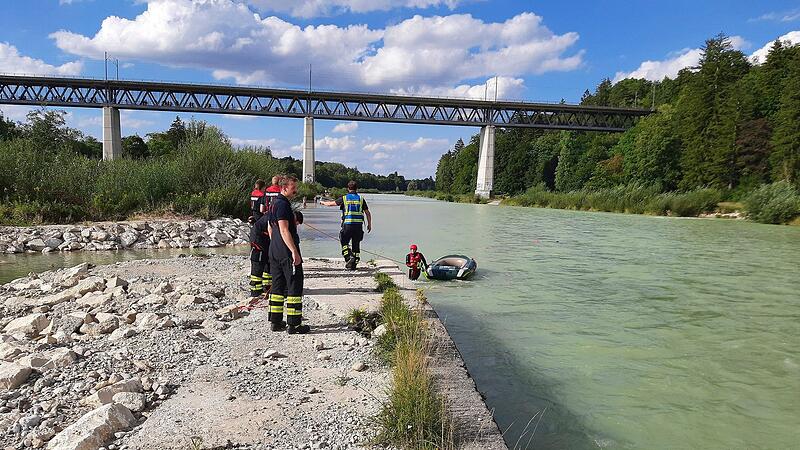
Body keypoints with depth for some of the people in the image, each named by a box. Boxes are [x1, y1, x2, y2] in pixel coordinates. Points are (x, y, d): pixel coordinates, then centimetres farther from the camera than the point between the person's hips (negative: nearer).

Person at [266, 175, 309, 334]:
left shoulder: (274, 203, 16)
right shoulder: (283, 204, -16)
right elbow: (284, 230, -23)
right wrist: (294, 251, -24)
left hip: (274, 251, 10)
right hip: (287, 252, -10)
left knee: (278, 286, 13)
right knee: (295, 286, -4)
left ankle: (275, 321, 18)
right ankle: (293, 324, -2)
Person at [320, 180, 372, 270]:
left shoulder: (344, 199, 1)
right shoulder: (361, 199, 7)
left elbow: (331, 204, 11)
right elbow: (368, 213, 8)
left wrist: (323, 202, 31)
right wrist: (369, 224, 19)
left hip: (347, 225, -2)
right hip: (358, 225, 3)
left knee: (344, 243, 10)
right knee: (356, 245, 11)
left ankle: (349, 257, -12)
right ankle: (354, 264, 13)